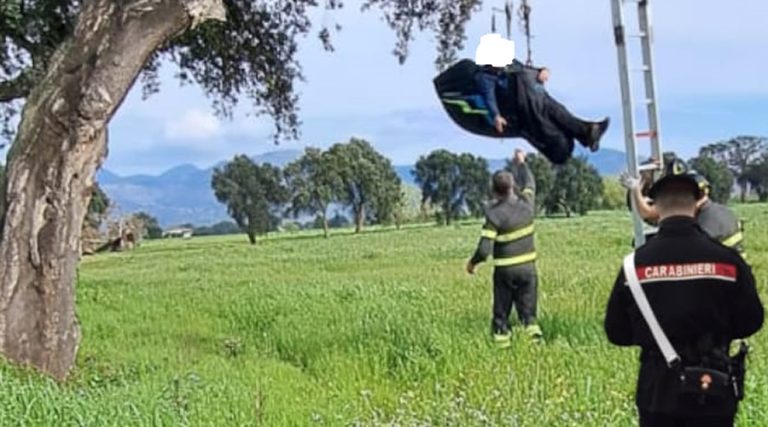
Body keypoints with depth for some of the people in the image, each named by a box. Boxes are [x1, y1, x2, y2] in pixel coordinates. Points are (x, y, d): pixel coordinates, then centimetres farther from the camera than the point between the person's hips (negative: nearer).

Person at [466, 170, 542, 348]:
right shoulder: (526, 205, -5)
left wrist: (473, 262, 0)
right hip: (528, 267, 4)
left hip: (505, 270, -3)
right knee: (528, 313, 10)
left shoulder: (494, 214, -18)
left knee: (501, 315, 8)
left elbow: (484, 249, -19)